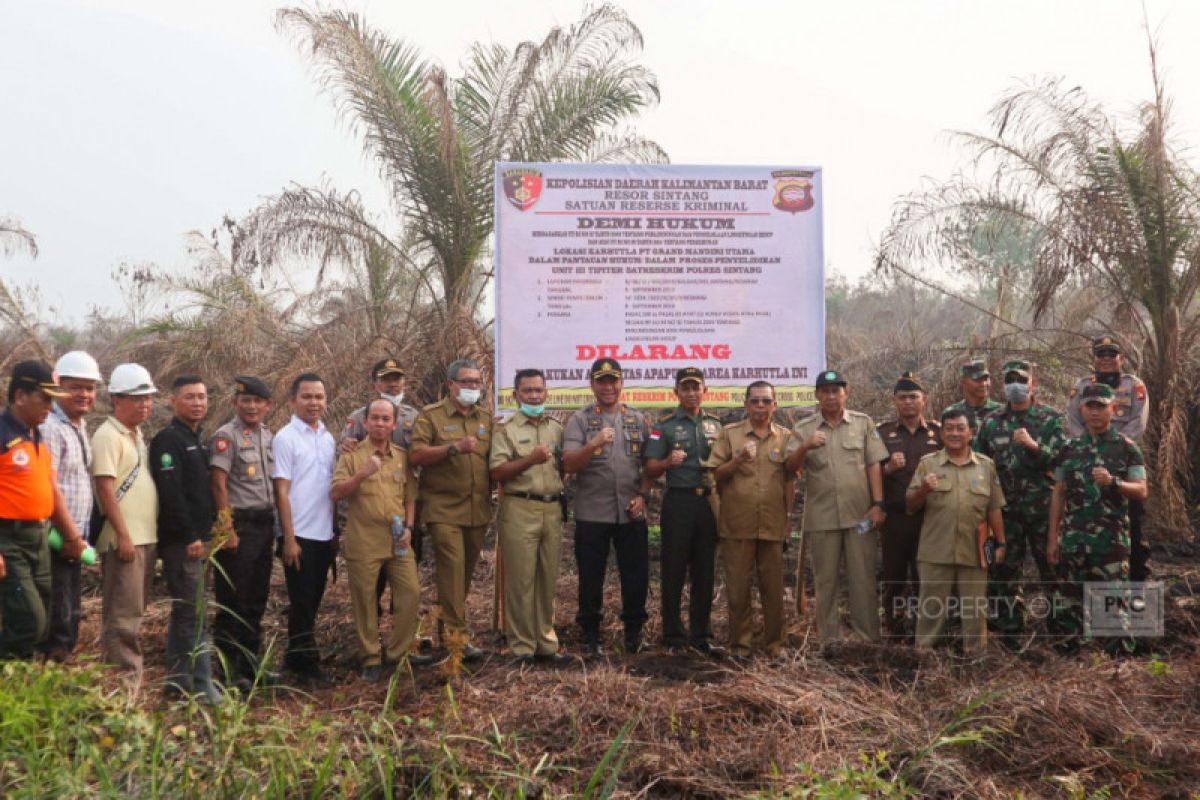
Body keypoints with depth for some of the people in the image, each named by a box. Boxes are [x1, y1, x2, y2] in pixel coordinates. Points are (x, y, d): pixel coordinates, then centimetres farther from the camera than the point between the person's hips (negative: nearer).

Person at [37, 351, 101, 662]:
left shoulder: (81, 425, 14)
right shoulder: (50, 428, -14)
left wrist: (79, 534, 13)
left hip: (75, 536, 9)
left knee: (70, 614, 14)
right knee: (57, 616, -5)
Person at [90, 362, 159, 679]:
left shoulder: (137, 434, 15)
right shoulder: (108, 436, -11)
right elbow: (105, 489, -17)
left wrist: (147, 535, 16)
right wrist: (123, 536, -19)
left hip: (146, 537, 9)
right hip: (124, 540, -9)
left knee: (133, 612, 13)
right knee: (123, 616, -6)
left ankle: (131, 677, 21)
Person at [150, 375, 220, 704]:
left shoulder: (197, 441, 17)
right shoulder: (167, 440, -11)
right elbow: (170, 493, -19)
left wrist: (205, 533, 14)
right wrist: (190, 537, -20)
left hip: (196, 538, 9)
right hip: (181, 540, -9)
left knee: (184, 612, 13)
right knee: (195, 614, -9)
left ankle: (178, 679, 20)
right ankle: (202, 686, -7)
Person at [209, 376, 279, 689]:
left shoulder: (267, 436, 13)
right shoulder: (226, 436, -8)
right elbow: (218, 484, -13)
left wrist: (273, 523, 10)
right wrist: (227, 530, -16)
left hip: (264, 523, 7)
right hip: (239, 523, -7)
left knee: (257, 599, 13)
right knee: (232, 601, -1)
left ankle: (251, 662, 24)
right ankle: (227, 668, 8)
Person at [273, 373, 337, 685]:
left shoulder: (328, 438, 10)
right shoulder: (285, 438, -9)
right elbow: (282, 492, -11)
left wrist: (335, 532, 11)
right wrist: (289, 539, -14)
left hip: (324, 535, 6)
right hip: (300, 536, -6)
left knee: (312, 602, 13)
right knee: (302, 603, 0)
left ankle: (295, 659, 24)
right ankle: (306, 665, 8)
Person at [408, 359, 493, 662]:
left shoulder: (486, 418, 15)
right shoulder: (431, 415, 0)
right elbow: (415, 456, -11)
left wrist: (494, 490, 6)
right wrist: (455, 447, -19)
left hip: (478, 510, 5)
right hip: (444, 509, -5)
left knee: (467, 570, 11)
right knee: (452, 568, -12)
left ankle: (448, 620, 26)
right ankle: (458, 637, -10)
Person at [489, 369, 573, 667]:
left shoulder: (556, 428, 15)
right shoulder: (507, 430, 1)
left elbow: (566, 466, 20)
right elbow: (497, 472, -8)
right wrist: (530, 460, -19)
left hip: (552, 509, 4)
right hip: (520, 510, -4)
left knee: (548, 579, 8)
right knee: (520, 580, -2)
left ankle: (545, 643, 16)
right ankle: (522, 647, 4)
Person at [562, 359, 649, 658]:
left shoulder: (637, 419, 8)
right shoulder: (580, 420, -1)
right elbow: (569, 465, -10)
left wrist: (643, 495, 0)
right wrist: (593, 445, -25)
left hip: (631, 513, 2)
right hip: (591, 513, -2)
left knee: (636, 575, 8)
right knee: (591, 578, 5)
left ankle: (633, 632, 24)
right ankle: (591, 636, 18)